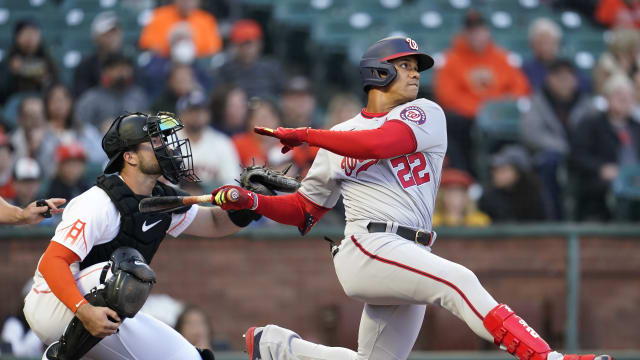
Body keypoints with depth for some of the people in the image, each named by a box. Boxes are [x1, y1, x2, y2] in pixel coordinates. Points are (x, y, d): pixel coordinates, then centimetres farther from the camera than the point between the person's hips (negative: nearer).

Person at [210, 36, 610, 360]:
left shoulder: (425, 114, 10)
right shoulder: (339, 137, 14)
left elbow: (380, 143, -10)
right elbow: (304, 211, 20)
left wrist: (305, 135, -4)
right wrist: (251, 201, 4)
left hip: (410, 260, 4)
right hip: (368, 249, -4)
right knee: (458, 281, -28)